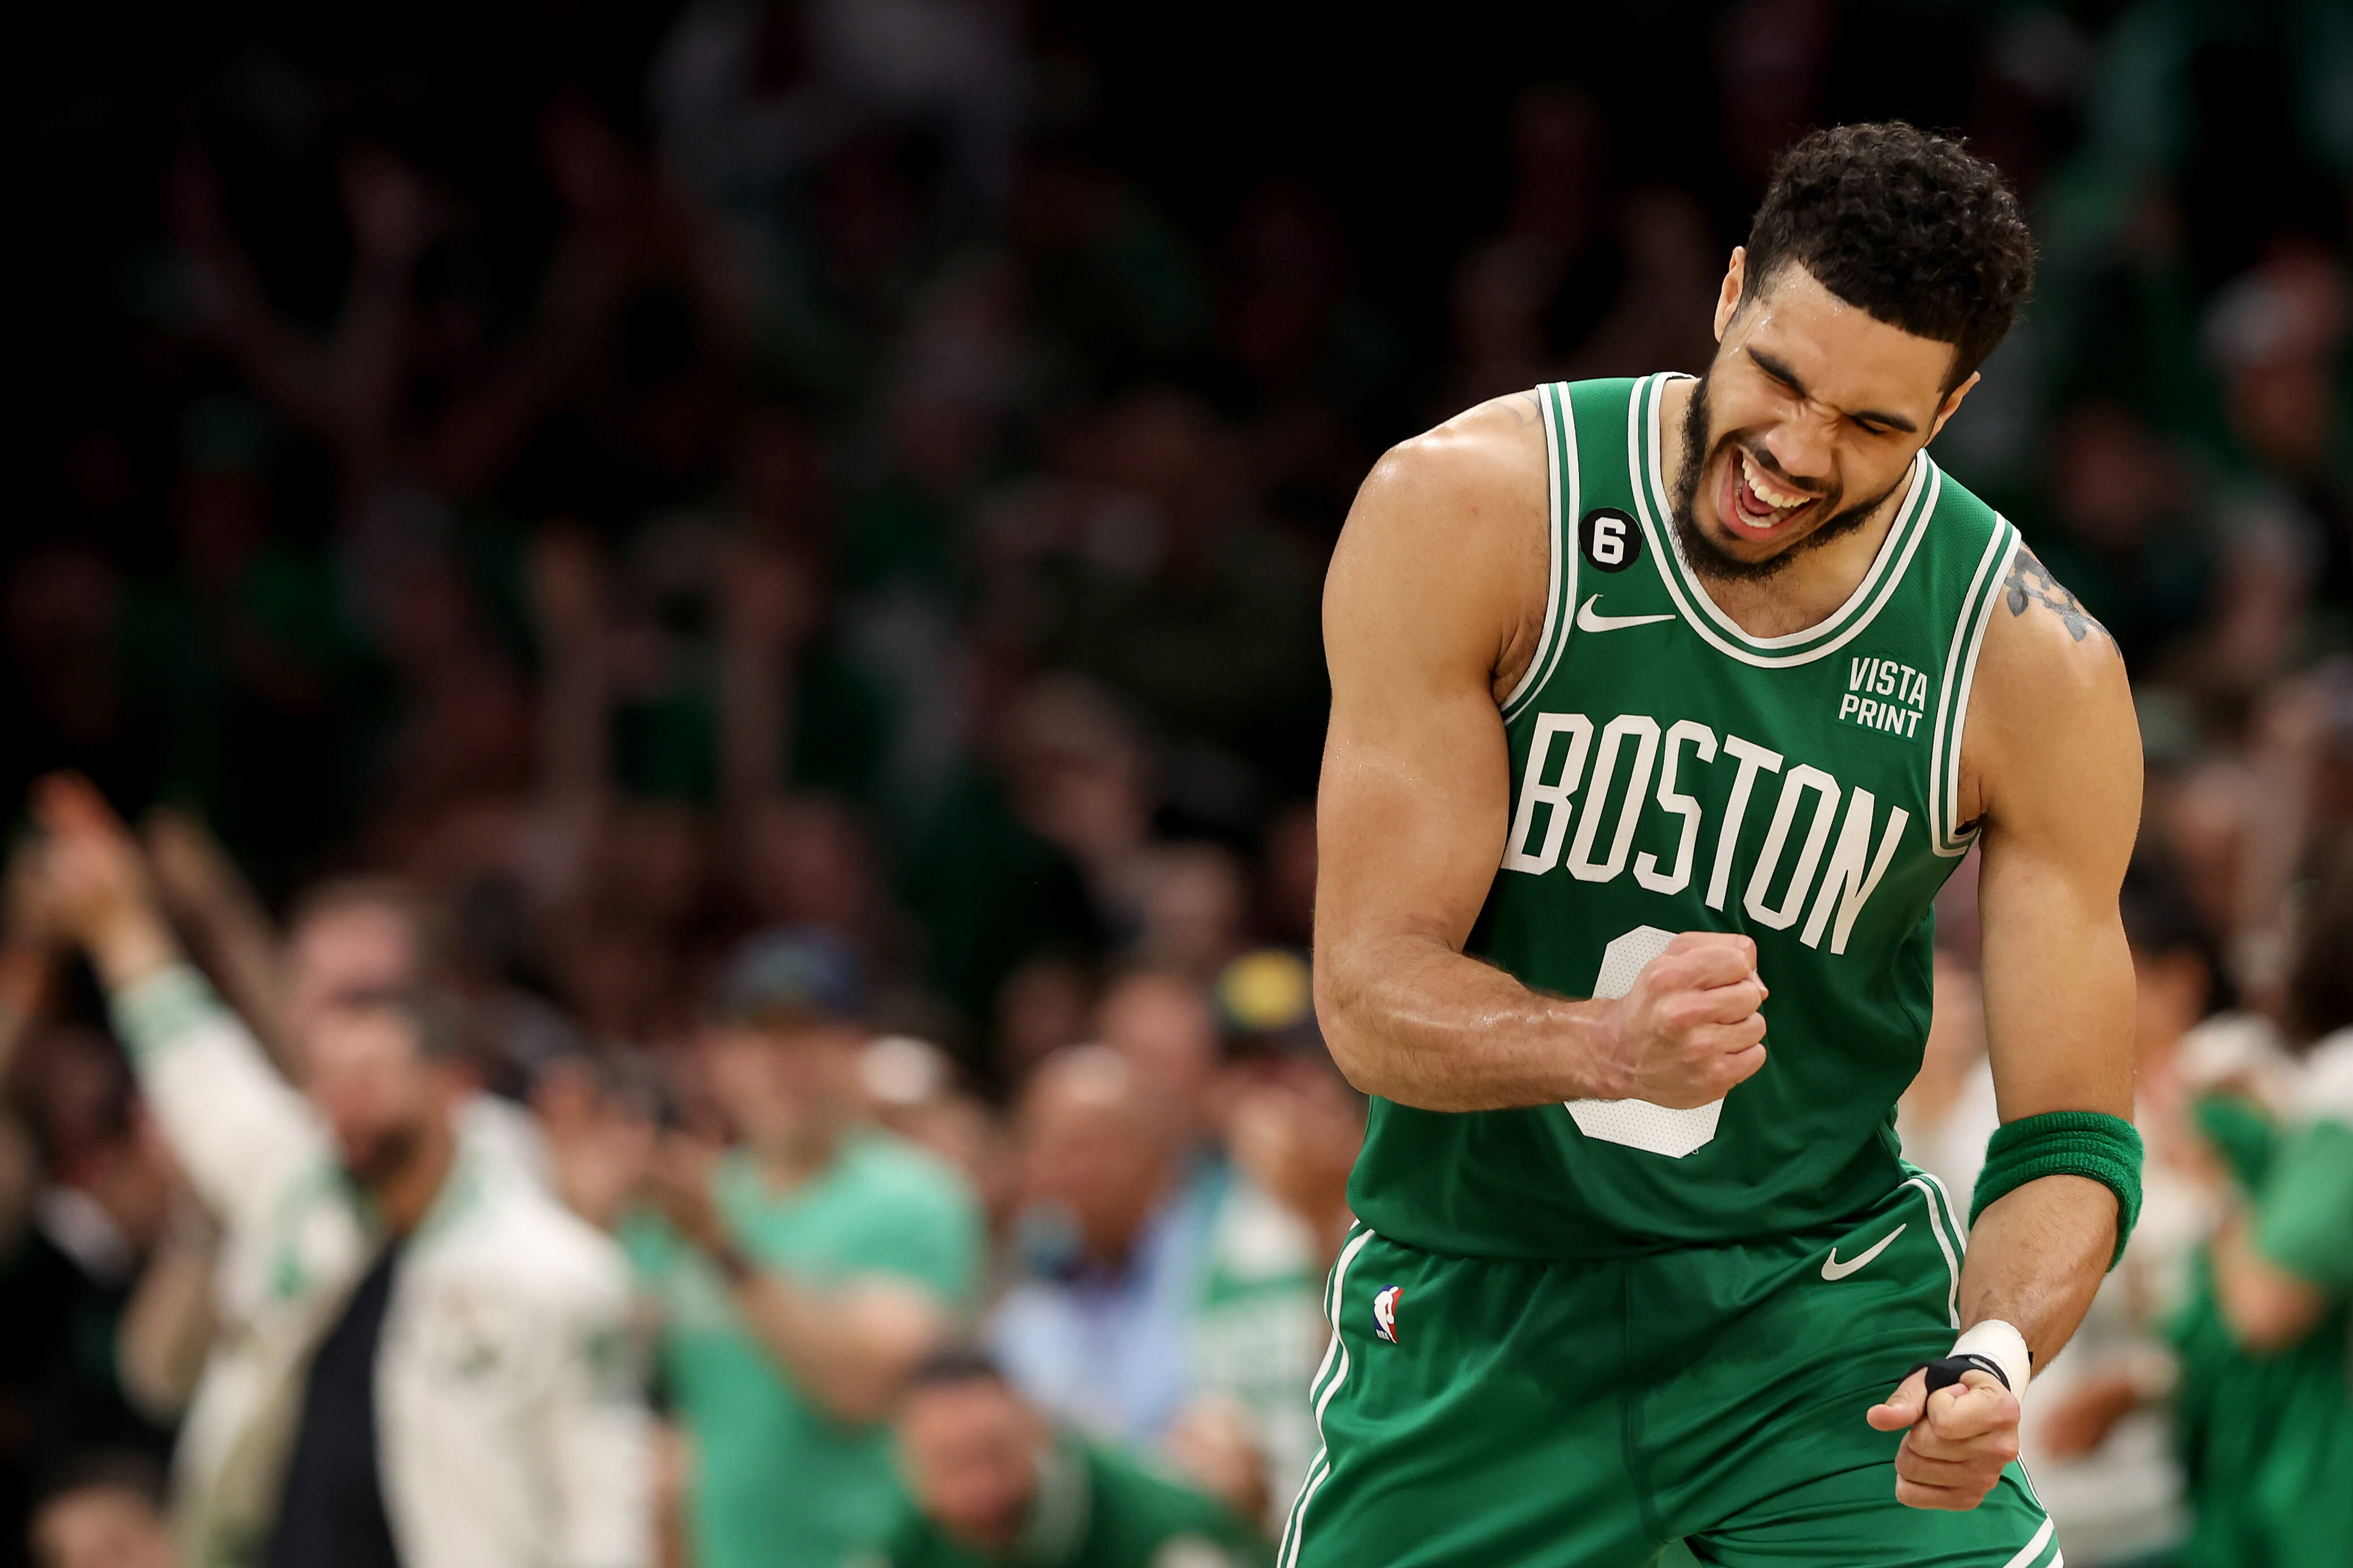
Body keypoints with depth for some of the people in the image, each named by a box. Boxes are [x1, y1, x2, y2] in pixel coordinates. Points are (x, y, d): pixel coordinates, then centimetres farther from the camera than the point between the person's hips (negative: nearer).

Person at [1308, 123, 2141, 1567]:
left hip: (1823, 1309, 0)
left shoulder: (2036, 670, -12)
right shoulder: (1461, 515, -16)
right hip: (1477, 1320, 0)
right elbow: (1369, 995, -17)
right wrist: (1611, 1048, -39)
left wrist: (1997, 1356, -30)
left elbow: (2070, 1144, -7)